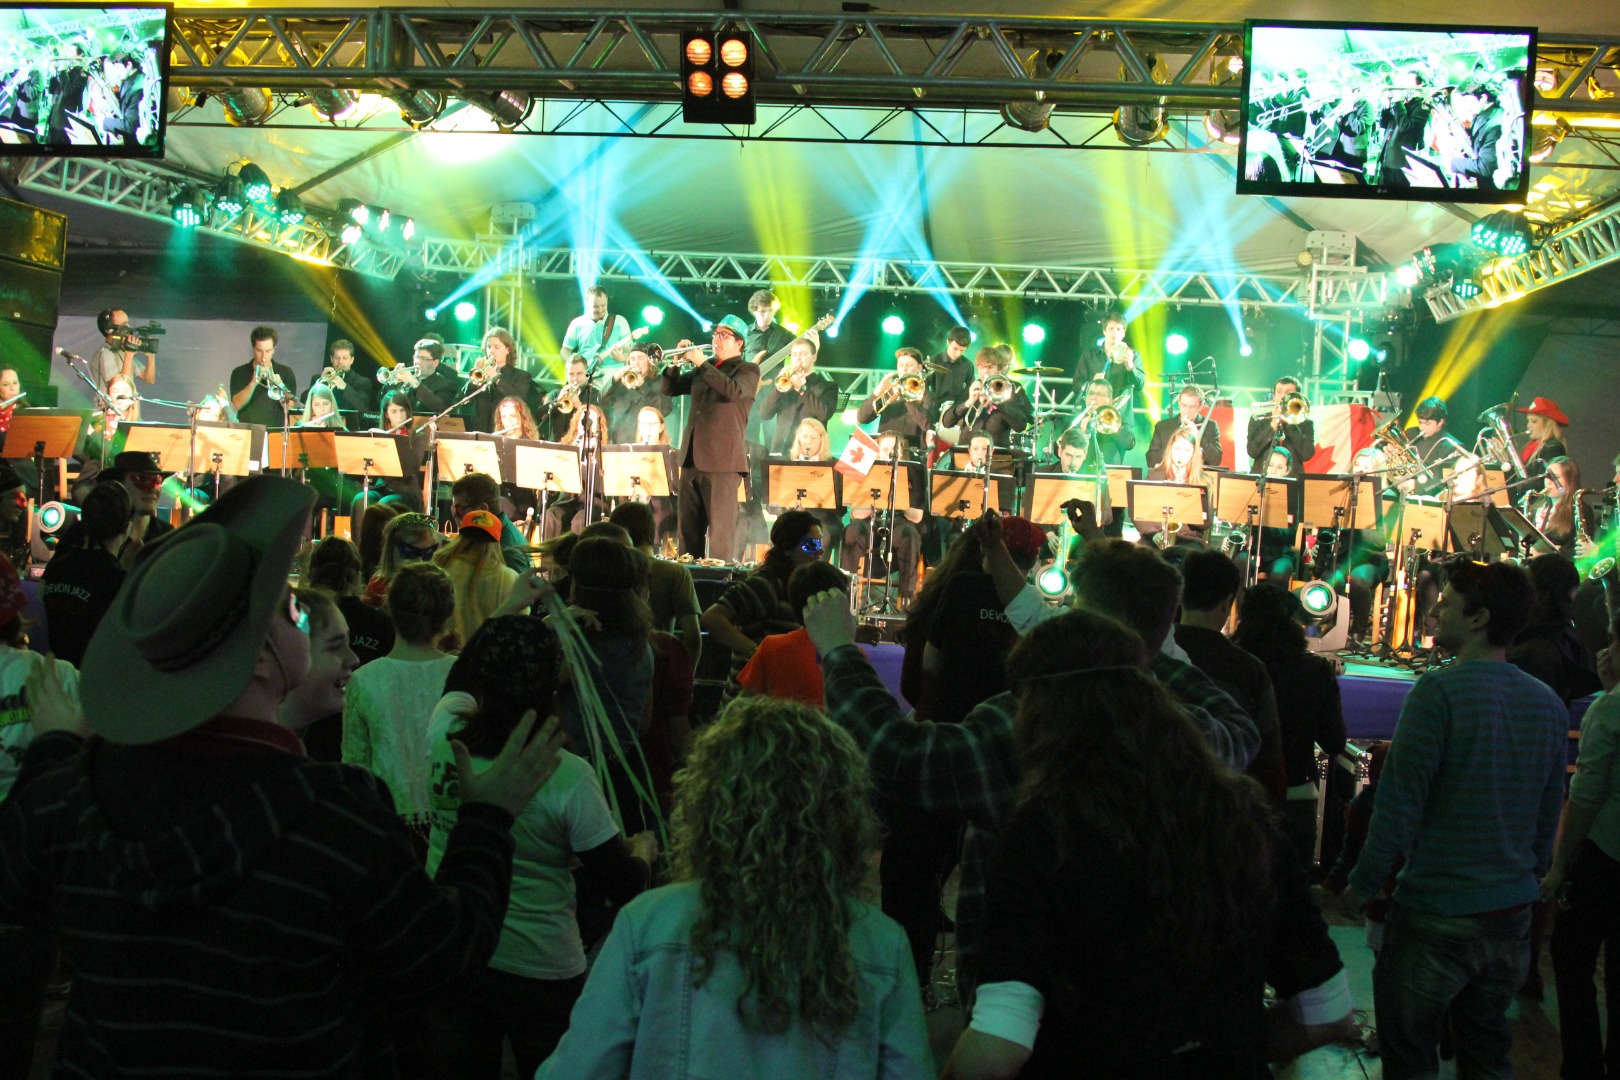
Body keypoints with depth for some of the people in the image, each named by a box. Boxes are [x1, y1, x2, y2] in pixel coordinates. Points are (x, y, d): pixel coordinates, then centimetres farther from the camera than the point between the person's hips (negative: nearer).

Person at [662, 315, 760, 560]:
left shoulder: (748, 370, 0)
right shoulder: (702, 370, 18)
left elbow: (733, 391, -21)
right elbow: (670, 389, 19)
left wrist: (702, 363, -16)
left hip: (722, 459, -7)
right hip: (692, 457, 7)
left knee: (720, 529, -8)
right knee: (688, 527, 11)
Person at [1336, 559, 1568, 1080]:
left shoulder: (1440, 690, -18)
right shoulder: (1550, 704, 3)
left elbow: (1399, 801, -18)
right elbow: (1549, 811, 13)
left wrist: (1362, 886, -8)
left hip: (1437, 913, -7)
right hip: (1513, 912, 7)